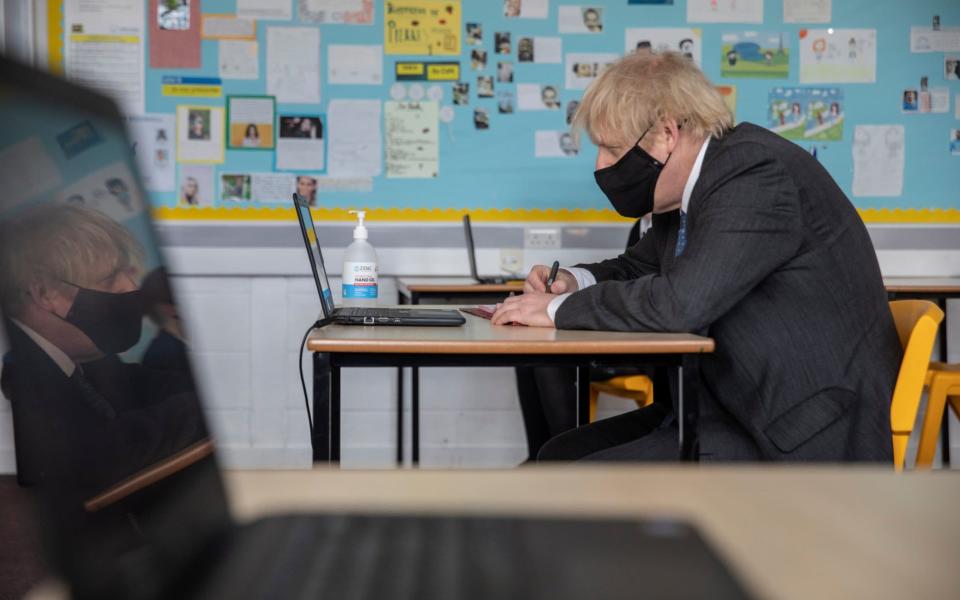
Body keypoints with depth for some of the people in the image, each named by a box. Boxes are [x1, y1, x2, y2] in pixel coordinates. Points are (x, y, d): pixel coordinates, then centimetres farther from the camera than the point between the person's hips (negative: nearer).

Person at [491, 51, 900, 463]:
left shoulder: (758, 170, -19)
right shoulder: (694, 186, 10)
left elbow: (681, 302, -30)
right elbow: (641, 266, 27)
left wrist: (560, 309, -16)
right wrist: (575, 282, 5)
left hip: (803, 437, -10)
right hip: (737, 409, 10)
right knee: (559, 456, 6)